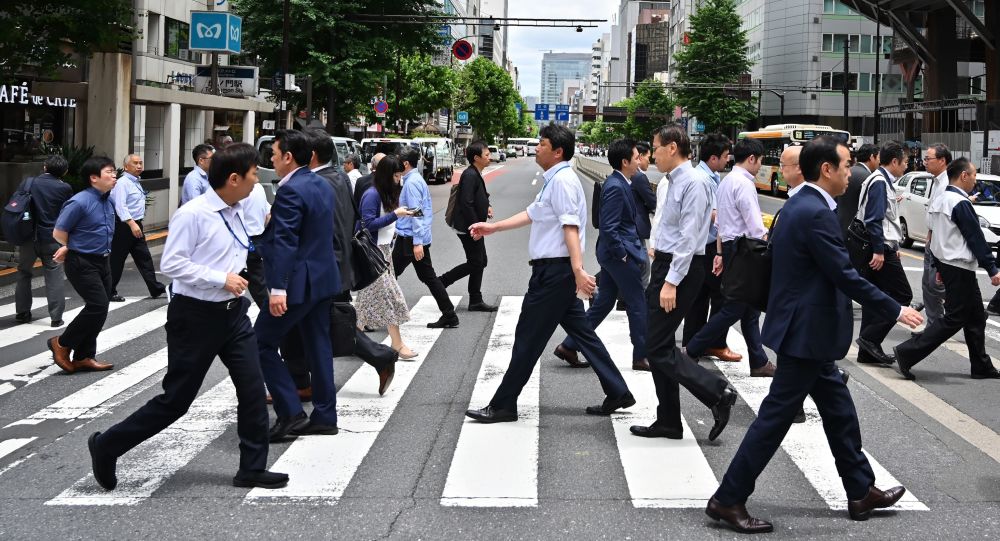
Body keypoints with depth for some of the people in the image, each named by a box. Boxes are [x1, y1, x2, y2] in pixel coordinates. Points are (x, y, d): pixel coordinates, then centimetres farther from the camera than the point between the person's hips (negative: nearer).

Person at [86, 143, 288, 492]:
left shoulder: (237, 213, 6)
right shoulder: (192, 215, -18)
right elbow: (172, 264, -21)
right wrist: (221, 279, -23)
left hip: (233, 312, 7)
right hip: (196, 315, -7)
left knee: (252, 389, 3)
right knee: (177, 398, 0)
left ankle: (253, 469, 14)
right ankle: (106, 447, 17)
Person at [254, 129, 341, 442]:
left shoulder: (290, 192, -18)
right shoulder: (322, 185, 11)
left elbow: (285, 243, -25)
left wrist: (278, 289, -29)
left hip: (299, 283, -9)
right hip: (323, 278, 9)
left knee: (262, 344, -2)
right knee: (318, 346, 13)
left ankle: (290, 414, -5)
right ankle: (324, 416, 18)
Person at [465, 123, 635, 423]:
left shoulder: (562, 181, -15)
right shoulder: (553, 181, 17)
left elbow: (570, 226, -26)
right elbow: (532, 215, 28)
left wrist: (578, 269, -34)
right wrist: (493, 227, 32)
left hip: (554, 271, -10)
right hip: (554, 270, 10)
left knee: (528, 337, -3)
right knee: (581, 332, 13)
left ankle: (503, 406, 4)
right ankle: (617, 393, 16)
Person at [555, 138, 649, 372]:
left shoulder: (618, 183, 11)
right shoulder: (616, 187, -20)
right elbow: (609, 228, -24)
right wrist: (623, 254, -17)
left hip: (611, 255, 10)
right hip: (620, 254, -10)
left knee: (603, 303, 14)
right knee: (637, 305, 1)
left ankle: (569, 346, 16)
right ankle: (641, 357, 11)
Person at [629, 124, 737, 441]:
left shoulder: (694, 182, -15)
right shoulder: (676, 180, 13)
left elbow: (688, 235, -21)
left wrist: (672, 281, -24)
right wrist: (662, 276, 16)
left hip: (681, 268, -10)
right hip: (666, 264, 10)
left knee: (659, 348, -9)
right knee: (658, 346, 12)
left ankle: (718, 393, -4)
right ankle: (668, 423, 18)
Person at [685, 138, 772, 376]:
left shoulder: (726, 182, 15)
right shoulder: (744, 184, -15)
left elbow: (720, 222, 18)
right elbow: (756, 228, -18)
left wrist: (720, 254, 20)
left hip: (729, 247, 10)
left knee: (749, 309, 12)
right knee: (733, 309, -3)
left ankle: (759, 363, 15)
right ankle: (691, 351, 2)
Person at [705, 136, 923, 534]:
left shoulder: (797, 206, 10)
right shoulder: (816, 214, -21)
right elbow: (846, 276, -21)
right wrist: (895, 311, -12)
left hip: (804, 329, 11)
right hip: (807, 333, -11)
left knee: (840, 411, 18)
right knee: (775, 417, -4)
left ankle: (861, 492, 29)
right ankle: (728, 499, 2)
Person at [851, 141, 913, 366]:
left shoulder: (883, 181, 17)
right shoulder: (879, 182, -14)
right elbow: (874, 219, -20)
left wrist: (893, 247, 24)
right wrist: (879, 251, -23)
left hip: (879, 249, 10)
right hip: (881, 249, -10)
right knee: (902, 295, -6)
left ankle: (868, 351, 13)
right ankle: (870, 338, -9)